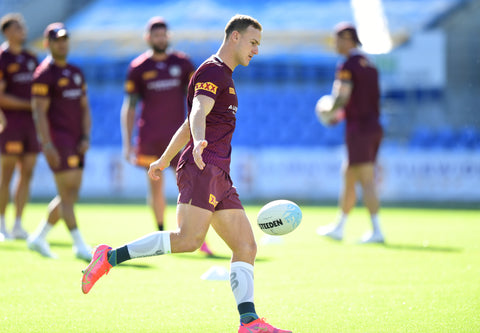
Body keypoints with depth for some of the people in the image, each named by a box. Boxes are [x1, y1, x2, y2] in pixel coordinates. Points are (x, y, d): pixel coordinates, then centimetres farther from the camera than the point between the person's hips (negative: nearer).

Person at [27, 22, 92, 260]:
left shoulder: (76, 73, 17)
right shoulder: (44, 74, -6)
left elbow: (84, 107, 18)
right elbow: (39, 112, -12)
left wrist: (86, 137, 4)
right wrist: (47, 145, -19)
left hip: (76, 142, 8)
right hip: (57, 140, -8)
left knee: (70, 196, 9)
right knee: (67, 194, -8)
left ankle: (39, 238, 21)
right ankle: (79, 246, -7)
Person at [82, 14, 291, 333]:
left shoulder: (224, 76, 27)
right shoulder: (212, 71, -4)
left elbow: (189, 123, 35)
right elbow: (199, 113, -23)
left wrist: (165, 159, 43)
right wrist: (199, 143, -43)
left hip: (219, 176, 10)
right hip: (202, 171, -10)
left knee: (246, 247, -2)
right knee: (188, 239, -24)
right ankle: (110, 257, -17)